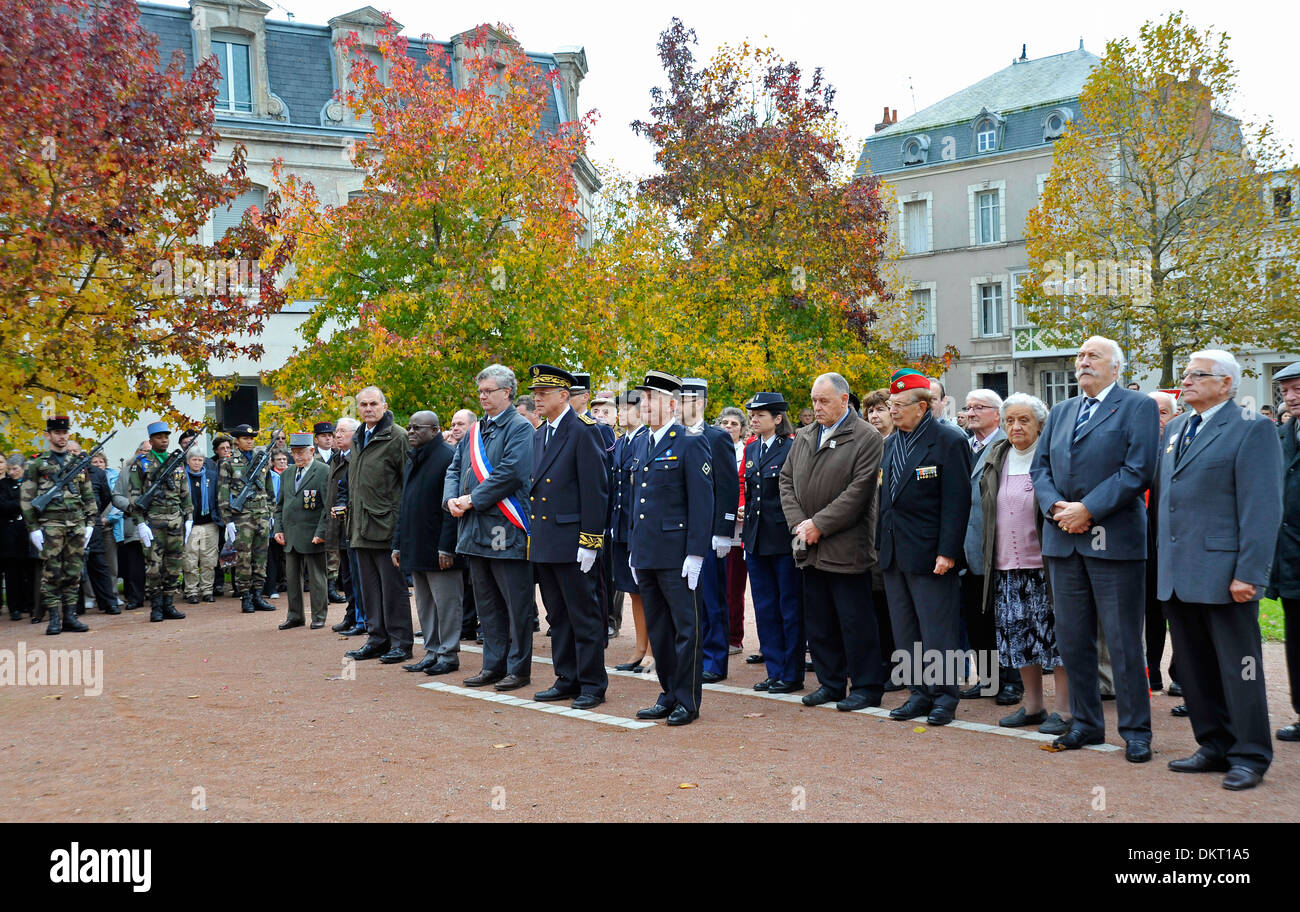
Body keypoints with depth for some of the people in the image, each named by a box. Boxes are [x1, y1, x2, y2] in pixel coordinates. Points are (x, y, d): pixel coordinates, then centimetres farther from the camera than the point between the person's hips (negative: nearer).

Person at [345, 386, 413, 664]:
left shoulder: (397, 437, -9)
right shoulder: (357, 439, 16)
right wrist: (352, 520, 19)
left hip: (386, 526, -8)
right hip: (362, 527, 8)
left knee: (393, 586, -3)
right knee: (370, 586, 12)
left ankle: (401, 642, 4)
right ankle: (377, 638, 20)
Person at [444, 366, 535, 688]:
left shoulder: (520, 428, -8)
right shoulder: (475, 431, 16)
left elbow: (511, 472, -19)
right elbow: (455, 468, 18)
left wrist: (472, 500, -16)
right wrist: (452, 499, -2)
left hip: (506, 528, -8)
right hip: (476, 529, 8)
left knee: (515, 603, 0)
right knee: (486, 602, 13)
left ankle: (518, 669, 7)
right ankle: (494, 665, 22)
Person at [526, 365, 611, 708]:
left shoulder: (584, 431, -10)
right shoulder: (539, 435, 15)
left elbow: (595, 490, -14)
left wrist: (589, 543, -17)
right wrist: (532, 536, 15)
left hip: (571, 542, -8)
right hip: (543, 544, 8)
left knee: (584, 615, -1)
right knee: (557, 615, 14)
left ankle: (592, 685, 7)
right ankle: (567, 679, 23)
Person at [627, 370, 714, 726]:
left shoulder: (691, 443, -7)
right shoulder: (640, 445, 15)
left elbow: (702, 502, -11)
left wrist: (695, 553, -16)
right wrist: (632, 549, 17)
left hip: (676, 554, -8)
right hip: (645, 555, 8)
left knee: (685, 628, 0)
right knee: (658, 629, 13)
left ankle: (687, 700, 7)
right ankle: (669, 695, 22)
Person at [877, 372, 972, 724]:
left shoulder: (949, 441, -9)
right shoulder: (892, 443, 14)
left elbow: (956, 502, -13)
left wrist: (947, 552, -17)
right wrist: (882, 544, 12)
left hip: (929, 554, -7)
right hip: (894, 555, 7)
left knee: (938, 630, -1)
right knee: (905, 631, 12)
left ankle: (944, 697, 10)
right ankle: (919, 693, 21)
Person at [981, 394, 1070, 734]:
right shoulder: (995, 458, 12)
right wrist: (989, 559, 15)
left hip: (1045, 565, -6)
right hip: (1006, 566, 6)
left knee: (1054, 634, -3)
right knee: (1019, 637, 11)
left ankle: (1064, 709, 5)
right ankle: (1033, 706, 23)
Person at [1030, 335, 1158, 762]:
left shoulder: (1138, 407, -1)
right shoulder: (1060, 413, 18)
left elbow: (1139, 471, -11)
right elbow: (1040, 468, 13)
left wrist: (1087, 510, -15)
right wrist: (1056, 507, -6)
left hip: (1113, 540, -6)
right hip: (1063, 539, 6)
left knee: (1124, 643, -1)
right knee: (1072, 640, 10)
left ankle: (1136, 730, 9)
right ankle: (1086, 723, 21)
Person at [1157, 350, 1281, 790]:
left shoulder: (1252, 428, -6)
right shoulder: (1175, 428, 16)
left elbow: (1262, 508, -13)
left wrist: (1249, 572, -19)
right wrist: (1161, 561, 12)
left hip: (1223, 573, -7)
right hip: (1176, 574, 7)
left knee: (1238, 667, 1)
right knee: (1196, 669, 12)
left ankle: (1250, 757, 10)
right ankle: (1215, 747, 23)